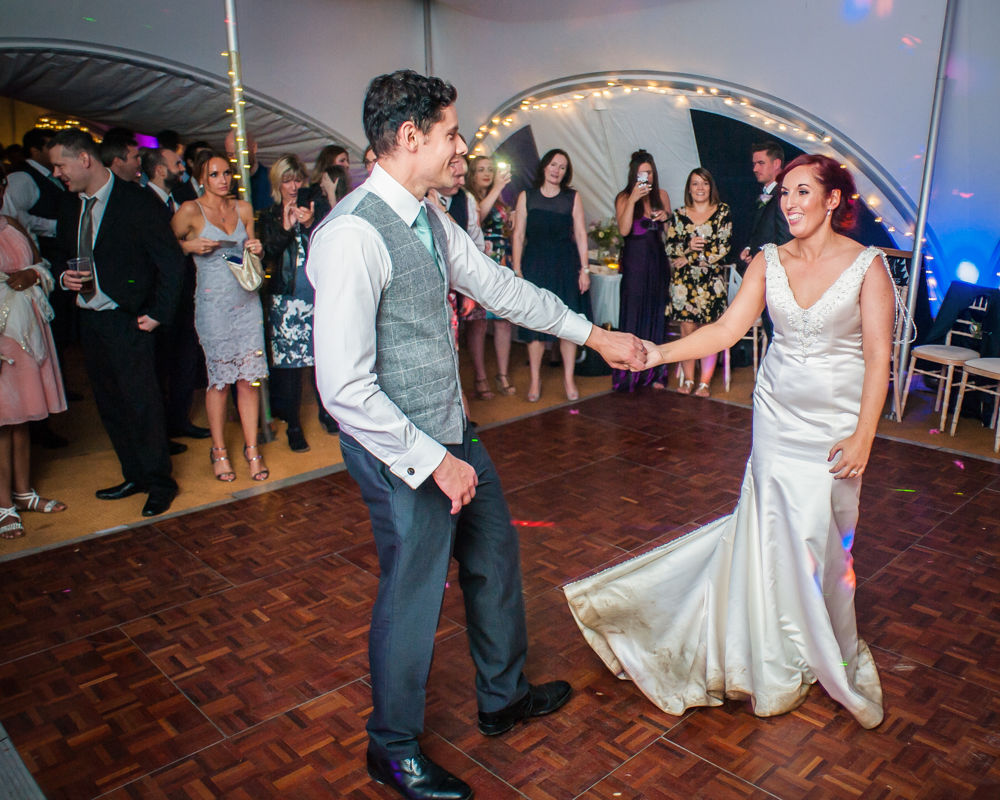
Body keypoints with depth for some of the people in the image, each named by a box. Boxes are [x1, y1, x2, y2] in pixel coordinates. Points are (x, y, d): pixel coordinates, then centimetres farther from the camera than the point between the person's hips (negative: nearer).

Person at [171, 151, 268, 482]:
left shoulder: (243, 208, 11)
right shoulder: (190, 211, -2)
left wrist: (256, 250, 1)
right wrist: (190, 246, -12)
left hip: (247, 300, 4)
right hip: (213, 303, -4)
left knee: (250, 377, 1)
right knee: (219, 378, 1)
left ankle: (251, 448, 11)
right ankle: (219, 451, 15)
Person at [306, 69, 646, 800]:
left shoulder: (429, 220, 4)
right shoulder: (354, 235, -24)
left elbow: (500, 287, 14)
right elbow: (344, 388, -26)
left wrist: (595, 335, 17)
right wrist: (432, 460, -20)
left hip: (451, 432, 9)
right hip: (402, 451, -9)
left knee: (495, 556, 21)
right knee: (413, 593, 9)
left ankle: (503, 698, 47)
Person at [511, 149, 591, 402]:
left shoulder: (572, 198, 7)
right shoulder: (526, 197, 6)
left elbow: (581, 235, 5)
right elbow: (518, 235, 4)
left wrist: (584, 269, -1)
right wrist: (517, 270, -3)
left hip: (566, 265, 0)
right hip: (535, 264, 0)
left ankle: (569, 378, 10)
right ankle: (535, 380, 10)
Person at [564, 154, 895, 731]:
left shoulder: (868, 265, -7)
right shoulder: (769, 261, 2)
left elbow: (878, 355, -9)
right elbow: (727, 329, -5)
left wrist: (863, 436, -15)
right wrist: (659, 353, -19)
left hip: (836, 422, -3)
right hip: (778, 414, 3)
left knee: (822, 532, 3)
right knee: (776, 526, 6)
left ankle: (827, 657, 30)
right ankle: (782, 664, 28)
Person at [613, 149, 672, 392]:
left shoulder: (661, 195, 9)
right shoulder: (624, 198, -3)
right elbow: (624, 229, -16)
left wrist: (666, 217, -3)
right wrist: (633, 200, -22)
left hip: (657, 258, 4)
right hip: (634, 260, -4)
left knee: (656, 313, 6)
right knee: (633, 313, -3)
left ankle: (653, 372, 13)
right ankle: (630, 374, 3)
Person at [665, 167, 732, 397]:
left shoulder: (723, 212, 4)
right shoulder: (679, 215, 10)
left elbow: (722, 248, -4)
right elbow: (670, 248, 6)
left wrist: (689, 258, -7)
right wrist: (688, 246, -14)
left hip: (712, 280, -1)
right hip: (683, 281, 2)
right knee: (687, 330, 1)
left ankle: (705, 382, 4)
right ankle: (687, 380, 10)